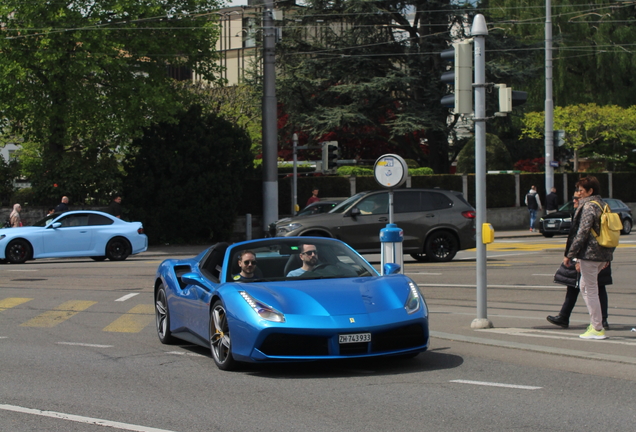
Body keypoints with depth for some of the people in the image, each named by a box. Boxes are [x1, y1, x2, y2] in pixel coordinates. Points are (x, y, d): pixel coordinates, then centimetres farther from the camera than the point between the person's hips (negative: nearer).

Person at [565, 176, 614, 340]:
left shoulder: (588, 207, -13)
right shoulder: (603, 206, 14)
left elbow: (582, 233, -18)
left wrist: (569, 254, -13)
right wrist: (609, 255, 21)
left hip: (590, 254, -9)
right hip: (603, 255, 9)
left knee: (591, 291, -2)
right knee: (585, 287, 20)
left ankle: (597, 329, 2)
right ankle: (595, 323, 20)